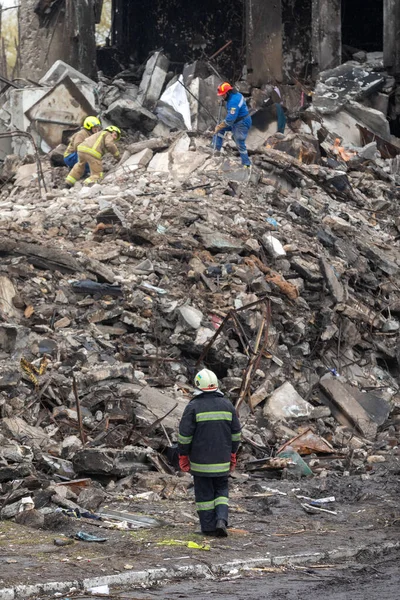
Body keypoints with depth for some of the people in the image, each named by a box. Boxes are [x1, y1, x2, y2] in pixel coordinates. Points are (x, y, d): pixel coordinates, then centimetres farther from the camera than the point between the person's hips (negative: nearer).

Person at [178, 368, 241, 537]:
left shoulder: (193, 406, -11)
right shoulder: (227, 404, 1)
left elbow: (184, 434, -10)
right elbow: (236, 432, 7)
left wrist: (183, 456, 1)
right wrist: (232, 454, 17)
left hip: (200, 459, -3)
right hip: (222, 460, 3)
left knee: (204, 492, 8)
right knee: (221, 490, 15)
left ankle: (209, 527, 10)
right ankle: (221, 520, -4)